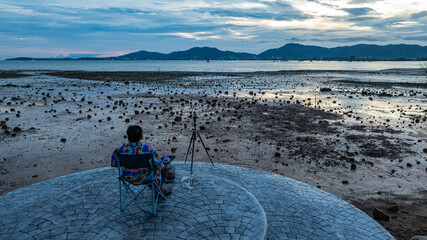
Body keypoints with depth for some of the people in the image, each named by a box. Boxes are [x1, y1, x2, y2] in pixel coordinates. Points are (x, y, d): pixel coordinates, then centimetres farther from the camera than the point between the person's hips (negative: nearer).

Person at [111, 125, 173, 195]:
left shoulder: (120, 151, -22)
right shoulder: (148, 150, -29)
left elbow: (113, 164, -2)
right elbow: (161, 167, -19)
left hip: (129, 178, 4)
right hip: (147, 178, -4)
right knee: (166, 161, 19)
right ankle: (160, 188, 34)